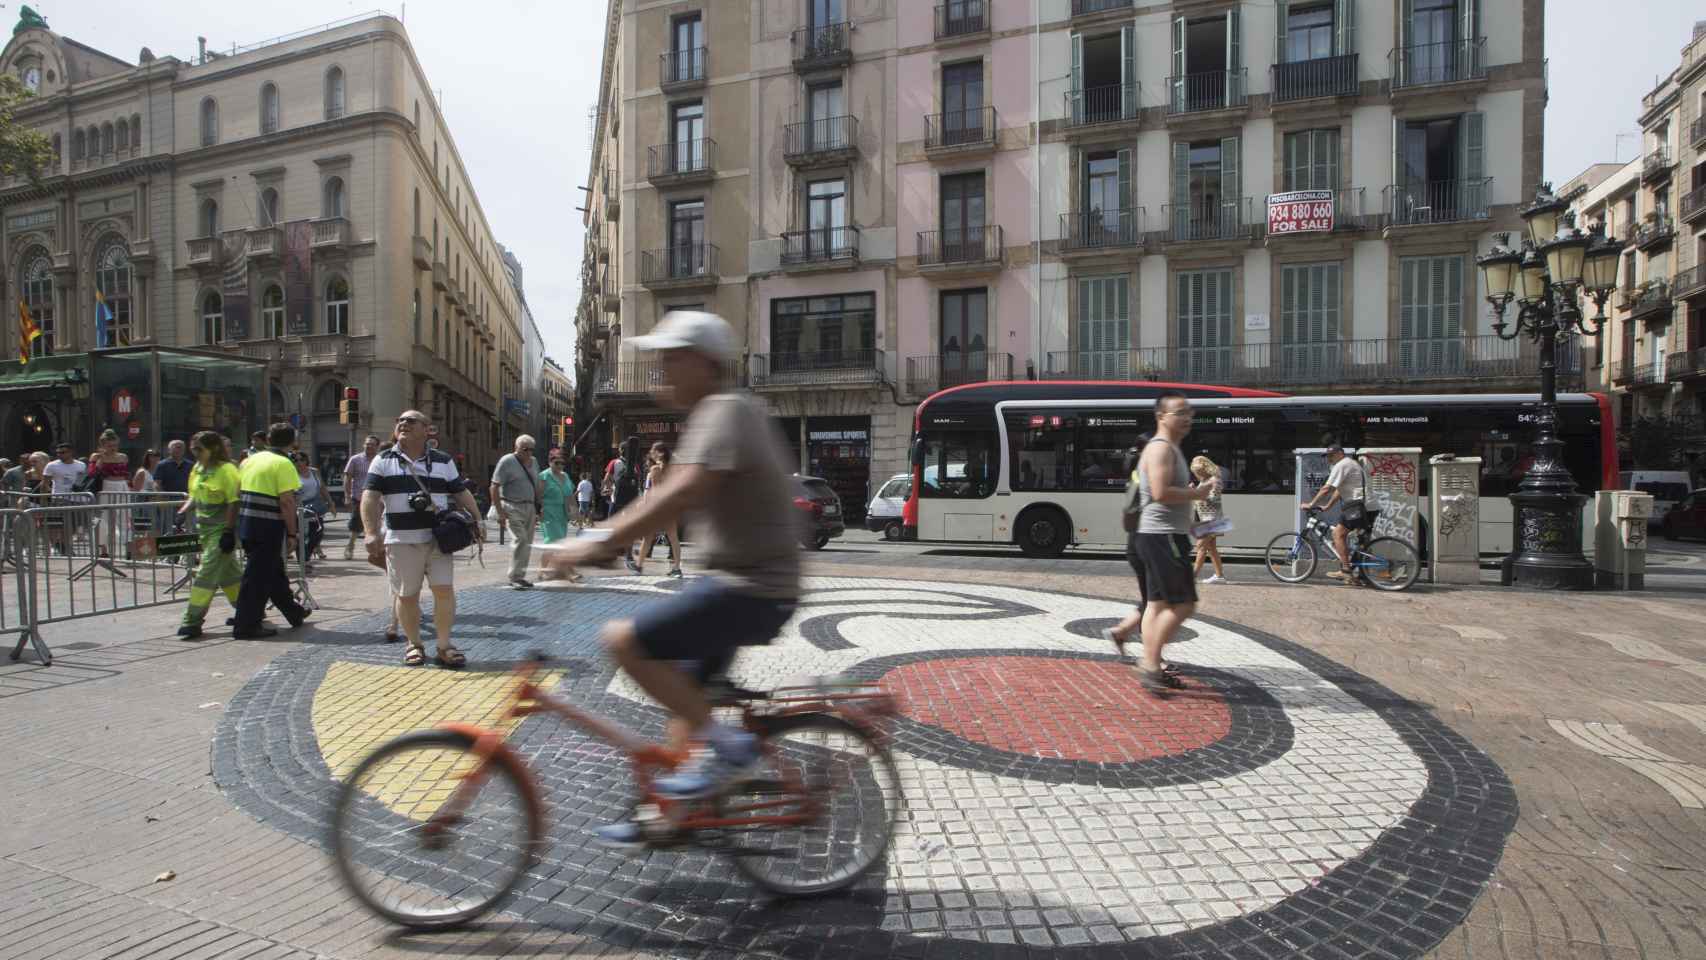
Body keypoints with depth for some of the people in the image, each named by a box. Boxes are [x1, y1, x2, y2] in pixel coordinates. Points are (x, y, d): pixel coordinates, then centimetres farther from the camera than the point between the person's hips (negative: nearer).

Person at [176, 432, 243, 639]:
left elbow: (234, 503, -17)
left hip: (221, 530, -9)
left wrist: (229, 532, -20)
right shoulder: (197, 469, 11)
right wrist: (180, 514, 4)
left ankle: (193, 621, -5)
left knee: (206, 573, -9)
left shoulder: (227, 470, -14)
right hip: (205, 529, 9)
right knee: (229, 572, 15)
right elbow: (194, 497, 20)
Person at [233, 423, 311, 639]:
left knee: (274, 571, 18)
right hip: (268, 526, -8)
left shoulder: (250, 460, 12)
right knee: (258, 575, -1)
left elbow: (238, 493, 15)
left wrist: (240, 521, 22)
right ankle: (246, 626, 4)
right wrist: (292, 533, -13)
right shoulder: (283, 464, -11)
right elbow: (286, 502, -17)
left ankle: (294, 613, 31)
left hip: (246, 523, 8)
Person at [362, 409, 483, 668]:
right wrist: (371, 532, -16)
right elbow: (370, 498, -4)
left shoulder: (443, 461, 10)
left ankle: (443, 646, 6)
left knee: (445, 589, -4)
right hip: (401, 540, -1)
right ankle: (414, 645, 21)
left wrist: (477, 521, 4)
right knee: (406, 595, 5)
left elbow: (462, 493, 13)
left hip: (437, 537, 1)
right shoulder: (383, 461, 5)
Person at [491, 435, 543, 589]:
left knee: (528, 543, 7)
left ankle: (520, 577, 16)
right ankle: (515, 577, -13)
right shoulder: (507, 461, -7)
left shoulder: (532, 462, 13)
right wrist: (500, 512, -16)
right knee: (521, 540, -17)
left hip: (530, 508, 7)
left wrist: (538, 509, 13)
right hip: (513, 507, -7)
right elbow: (494, 487, -10)